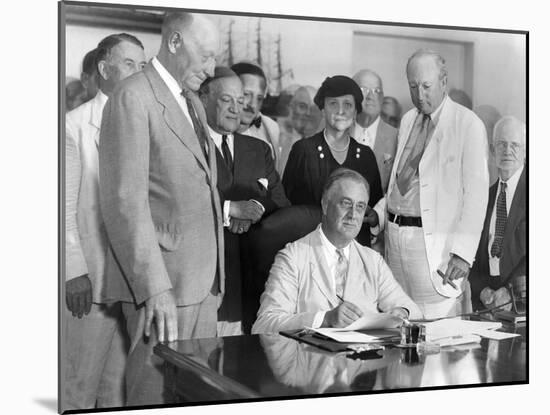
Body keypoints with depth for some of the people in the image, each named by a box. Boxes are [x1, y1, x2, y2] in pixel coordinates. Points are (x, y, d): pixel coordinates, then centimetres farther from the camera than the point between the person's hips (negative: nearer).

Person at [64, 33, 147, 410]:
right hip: (92, 277, -4)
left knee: (120, 386, 11)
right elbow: (65, 206, -5)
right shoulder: (75, 124, -2)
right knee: (81, 386, 3)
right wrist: (75, 271, -11)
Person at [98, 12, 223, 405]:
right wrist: (154, 285, -20)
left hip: (205, 282, 8)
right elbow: (125, 200, -17)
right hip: (162, 283, -8)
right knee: (158, 391, -1)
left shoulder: (193, 101, 18)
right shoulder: (133, 97, -10)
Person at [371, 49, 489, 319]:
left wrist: (463, 253, -17)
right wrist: (379, 213, 6)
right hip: (394, 234, 6)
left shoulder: (468, 125, -7)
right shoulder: (407, 121, 14)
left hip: (435, 243, -6)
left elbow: (476, 194, -11)